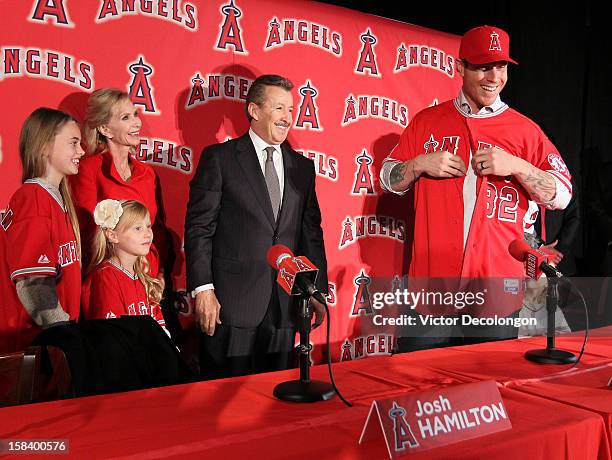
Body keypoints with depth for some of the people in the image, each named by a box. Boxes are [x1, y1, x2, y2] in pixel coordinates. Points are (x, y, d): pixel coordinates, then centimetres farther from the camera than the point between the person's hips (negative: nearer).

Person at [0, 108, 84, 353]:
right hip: (30, 340, -8)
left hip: (54, 335, 8)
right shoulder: (32, 199, -15)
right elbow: (32, 284, -22)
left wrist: (69, 328, 14)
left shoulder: (57, 199, 12)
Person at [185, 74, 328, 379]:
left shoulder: (302, 167, 12)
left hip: (284, 307, 4)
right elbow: (198, 227, -6)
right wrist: (203, 289, -13)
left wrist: (318, 291, 8)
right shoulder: (219, 158, -2)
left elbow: (311, 232, 13)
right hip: (230, 305, -4)